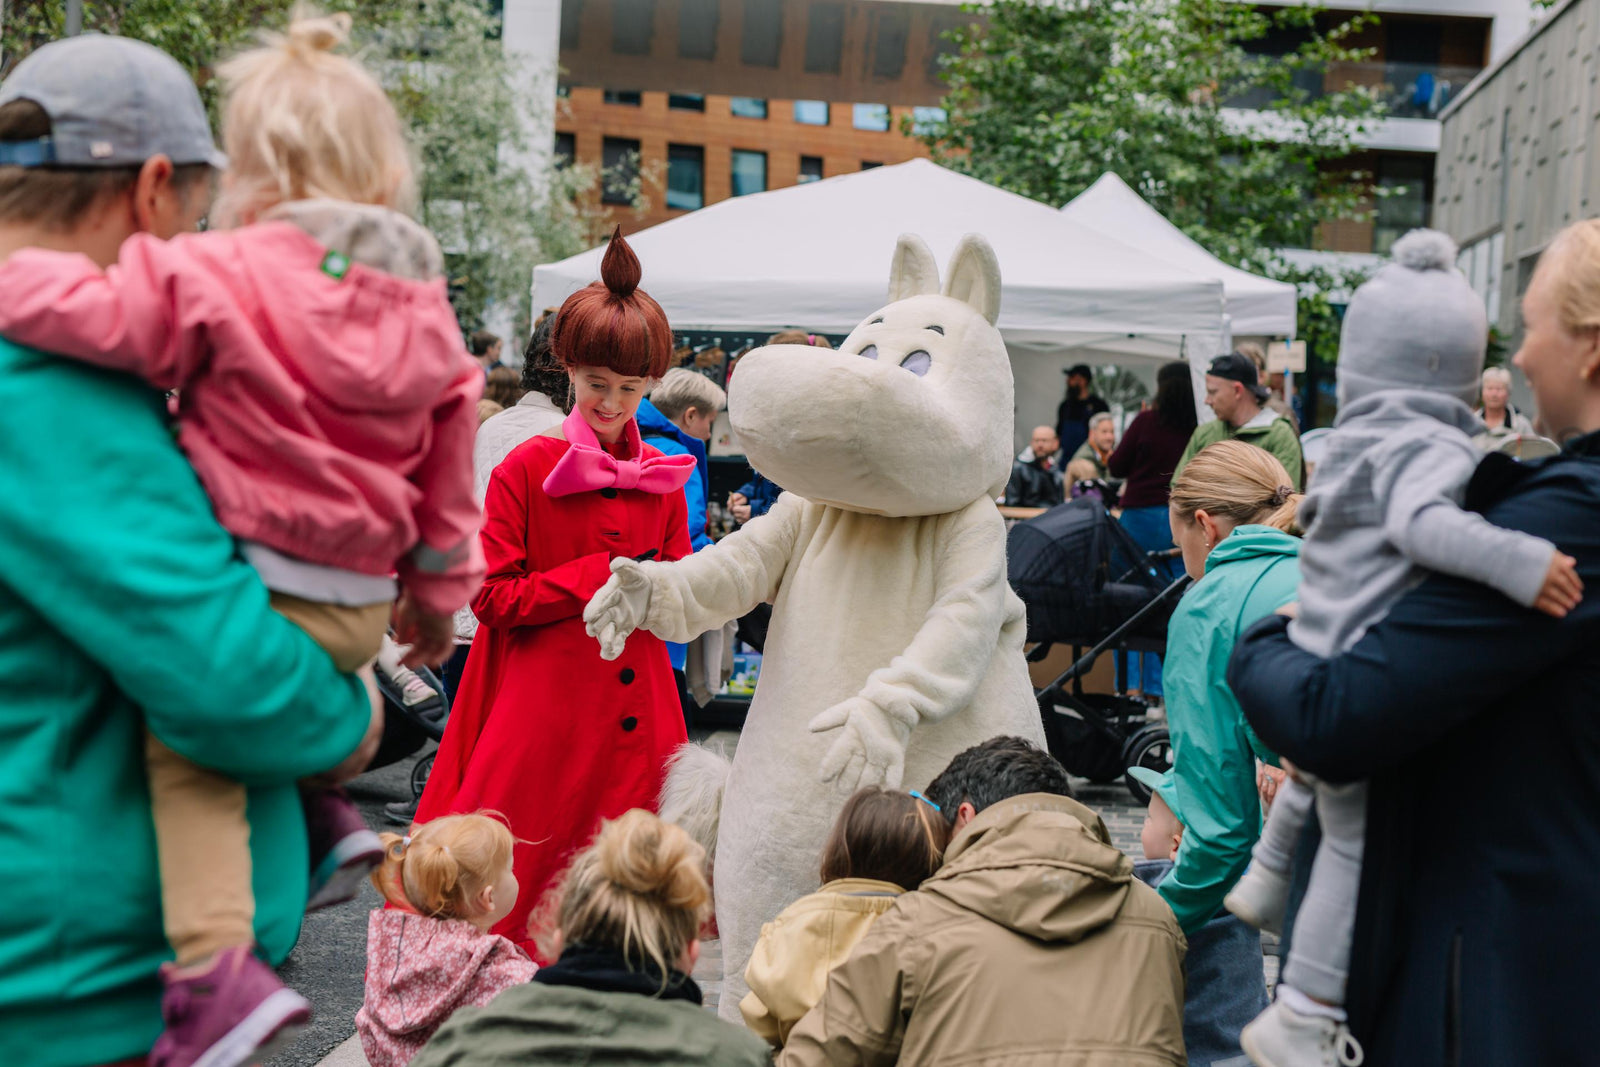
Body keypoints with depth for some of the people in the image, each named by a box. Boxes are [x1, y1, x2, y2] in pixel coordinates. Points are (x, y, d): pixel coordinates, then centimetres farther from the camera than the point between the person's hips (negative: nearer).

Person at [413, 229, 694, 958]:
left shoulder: (663, 478, 9)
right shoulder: (525, 469, -3)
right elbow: (490, 597, -6)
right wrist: (598, 576, -12)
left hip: (634, 718, 4)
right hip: (542, 714, -4)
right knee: (512, 883, 2)